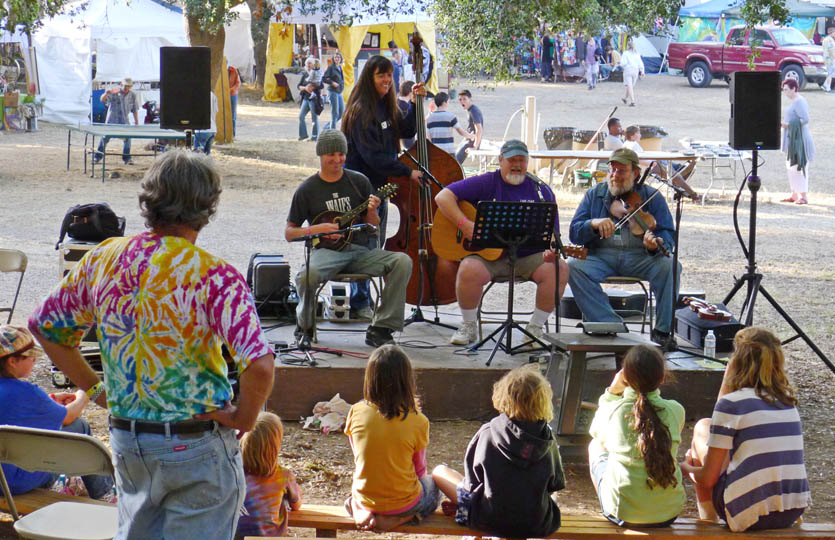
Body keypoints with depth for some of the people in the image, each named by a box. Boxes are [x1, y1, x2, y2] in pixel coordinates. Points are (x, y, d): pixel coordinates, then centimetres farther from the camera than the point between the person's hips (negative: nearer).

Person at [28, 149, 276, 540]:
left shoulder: (103, 259, -1)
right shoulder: (214, 277, -19)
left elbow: (44, 325, 10)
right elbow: (259, 365, -29)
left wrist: (95, 390, 13)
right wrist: (243, 418, -11)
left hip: (125, 438, 6)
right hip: (197, 448, -5)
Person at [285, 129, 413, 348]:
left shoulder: (359, 182, 11)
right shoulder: (307, 190, 6)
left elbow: (373, 227, 14)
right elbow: (289, 233, 7)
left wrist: (371, 213, -9)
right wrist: (316, 229, -10)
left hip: (361, 250, 3)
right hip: (327, 251, -3)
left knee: (402, 262, -24)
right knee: (307, 275, -37)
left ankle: (380, 329, -18)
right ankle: (305, 325, -5)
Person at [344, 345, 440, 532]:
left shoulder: (356, 413, -12)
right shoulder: (417, 422, -18)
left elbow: (359, 457, 4)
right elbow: (420, 470, -3)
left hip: (364, 500, 4)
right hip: (404, 505, -4)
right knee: (432, 485, 29)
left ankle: (361, 513, 9)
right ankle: (397, 519, 4)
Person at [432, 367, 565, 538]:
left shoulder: (486, 433, -14)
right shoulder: (547, 440, -10)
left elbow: (472, 480, -5)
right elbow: (557, 484, 3)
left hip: (489, 520, -2)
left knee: (439, 472, 15)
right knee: (552, 494, 38)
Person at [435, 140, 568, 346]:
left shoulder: (541, 190, 8)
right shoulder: (486, 183, 1)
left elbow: (552, 231, 7)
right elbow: (443, 197, -4)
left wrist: (550, 250, -17)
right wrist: (464, 224, -18)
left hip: (529, 258, 2)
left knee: (559, 269, -25)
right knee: (469, 270, -33)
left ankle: (535, 328, -8)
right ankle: (469, 327, -6)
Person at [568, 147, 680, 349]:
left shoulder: (651, 197, 8)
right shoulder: (594, 194, 12)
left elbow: (667, 235, -1)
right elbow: (574, 233, 4)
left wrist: (655, 245, -26)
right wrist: (594, 224, -18)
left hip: (640, 257, -1)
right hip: (601, 256, 1)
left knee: (669, 266, -30)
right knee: (574, 267, -30)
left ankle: (662, 331, -19)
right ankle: (611, 324, -29)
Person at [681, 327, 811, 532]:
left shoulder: (731, 403, -11)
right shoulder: (787, 400, 8)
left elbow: (708, 479, -6)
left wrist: (686, 468, 15)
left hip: (749, 514, -7)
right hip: (793, 513, 7)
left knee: (702, 428, 14)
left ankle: (707, 522, 24)